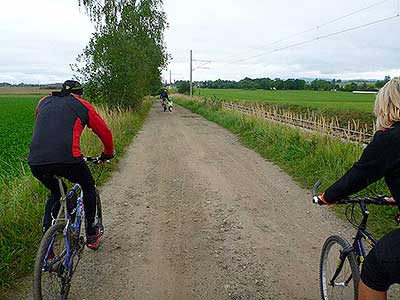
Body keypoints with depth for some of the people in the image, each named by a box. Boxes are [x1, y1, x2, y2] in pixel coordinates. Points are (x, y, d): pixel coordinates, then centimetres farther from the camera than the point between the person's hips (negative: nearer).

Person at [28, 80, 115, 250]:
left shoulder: (44, 101, 26)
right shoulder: (83, 105, 16)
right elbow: (104, 132, 21)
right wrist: (108, 154, 39)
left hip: (35, 161, 4)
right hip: (66, 158, -4)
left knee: (55, 193, 32)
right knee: (88, 187, 25)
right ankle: (91, 235, 31)